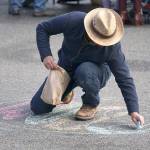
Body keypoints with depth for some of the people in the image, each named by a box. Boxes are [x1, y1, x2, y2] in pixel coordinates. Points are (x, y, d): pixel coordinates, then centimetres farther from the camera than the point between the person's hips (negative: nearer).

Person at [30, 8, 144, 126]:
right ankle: (66, 91, 28)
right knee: (38, 108, -3)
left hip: (95, 72, -2)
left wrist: (134, 111, -34)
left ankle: (91, 105, -9)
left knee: (85, 71, -40)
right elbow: (42, 28, -14)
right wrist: (46, 55, -27)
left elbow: (124, 79, -28)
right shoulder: (73, 21, -30)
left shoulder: (112, 46, -31)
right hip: (65, 68, 2)